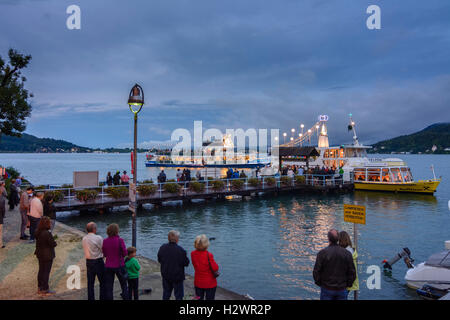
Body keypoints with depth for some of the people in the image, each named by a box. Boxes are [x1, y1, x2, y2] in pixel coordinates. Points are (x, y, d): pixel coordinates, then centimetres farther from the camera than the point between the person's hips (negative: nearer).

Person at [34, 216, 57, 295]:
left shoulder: (37, 232, 0)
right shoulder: (47, 233, -27)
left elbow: (38, 242, 9)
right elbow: (53, 244, -22)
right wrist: (54, 242, 0)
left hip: (40, 254, 8)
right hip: (47, 255, -8)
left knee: (41, 270, 19)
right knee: (46, 272, 3)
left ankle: (39, 288, 31)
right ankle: (45, 290, 13)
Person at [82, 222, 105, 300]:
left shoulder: (84, 239, 3)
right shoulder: (98, 238, -17)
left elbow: (86, 250, 8)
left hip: (88, 262, 6)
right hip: (98, 261, -6)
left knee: (90, 283, 14)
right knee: (102, 282, 7)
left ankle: (91, 298, 19)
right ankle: (102, 298, 8)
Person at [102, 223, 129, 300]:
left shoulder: (104, 241, -5)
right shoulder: (120, 240, -17)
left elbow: (104, 254, 5)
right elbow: (125, 253, -11)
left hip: (108, 267, 3)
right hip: (119, 266, -2)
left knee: (108, 287, 12)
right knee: (124, 285, 18)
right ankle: (126, 297, 26)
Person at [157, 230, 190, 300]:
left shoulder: (162, 248, -9)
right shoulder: (181, 250, -24)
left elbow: (159, 260, 3)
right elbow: (186, 263, -16)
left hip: (166, 276, 5)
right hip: (177, 276, -4)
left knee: (166, 295, 21)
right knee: (178, 295, 11)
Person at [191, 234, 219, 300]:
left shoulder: (193, 254, -9)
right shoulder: (209, 255, -24)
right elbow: (215, 268, -17)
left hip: (198, 283, 4)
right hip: (210, 283, -4)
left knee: (199, 298, 18)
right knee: (210, 298, 10)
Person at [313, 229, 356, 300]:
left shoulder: (322, 253, -11)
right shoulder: (347, 253, -3)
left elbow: (316, 271, -9)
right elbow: (352, 272, 0)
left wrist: (319, 283, 6)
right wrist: (348, 284, 13)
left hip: (327, 289, -2)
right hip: (342, 290, 2)